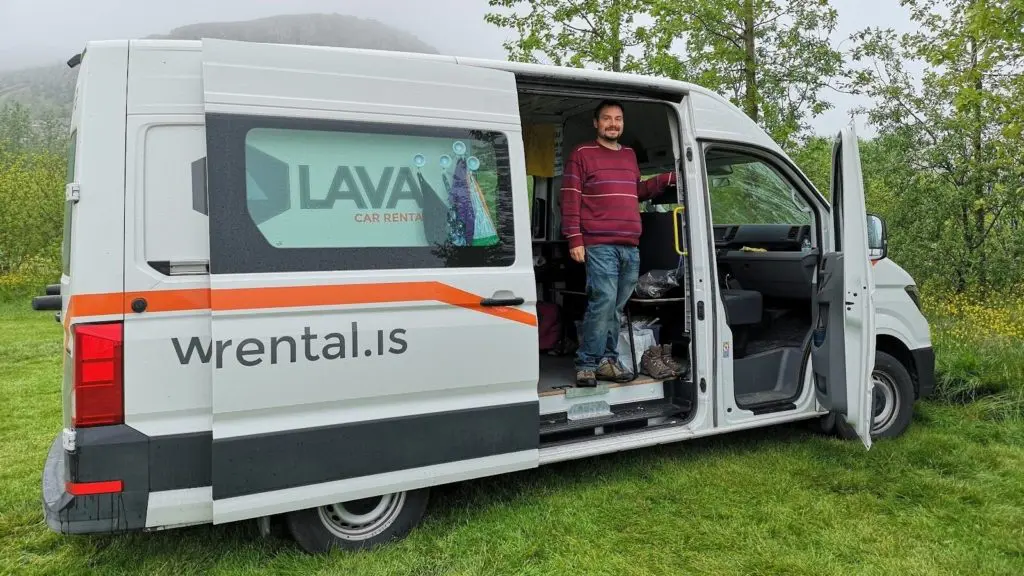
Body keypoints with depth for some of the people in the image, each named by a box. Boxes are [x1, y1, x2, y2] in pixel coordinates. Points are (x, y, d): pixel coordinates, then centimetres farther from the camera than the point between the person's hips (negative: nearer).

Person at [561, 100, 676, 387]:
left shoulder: (629, 155, 22)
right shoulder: (582, 154, 2)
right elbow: (570, 200, -3)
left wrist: (667, 179, 19)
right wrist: (575, 240, -11)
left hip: (631, 247, 7)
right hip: (599, 245, -6)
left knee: (616, 307, 9)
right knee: (604, 301, -15)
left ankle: (607, 360, 18)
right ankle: (587, 364, -8)